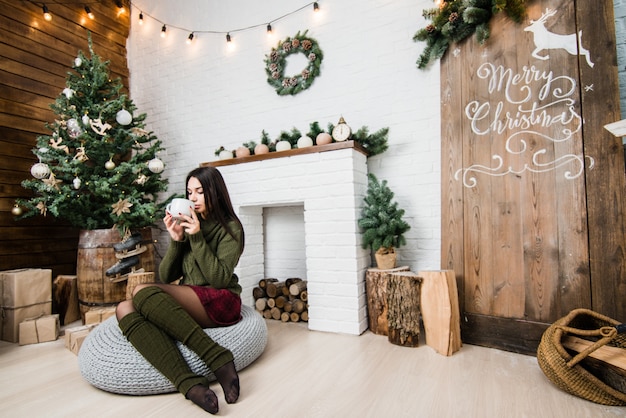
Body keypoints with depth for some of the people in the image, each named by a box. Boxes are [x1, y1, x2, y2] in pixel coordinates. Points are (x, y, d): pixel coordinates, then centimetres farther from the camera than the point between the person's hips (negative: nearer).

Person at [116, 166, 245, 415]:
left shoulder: (230, 227, -1)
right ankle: (189, 384, -38)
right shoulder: (189, 224, 14)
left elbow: (220, 279, -12)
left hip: (220, 302, -6)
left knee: (142, 292, -26)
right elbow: (166, 277, 10)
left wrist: (197, 238, -14)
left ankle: (218, 358, -29)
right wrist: (176, 240, -5)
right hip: (189, 304, 6)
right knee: (125, 309, -21)